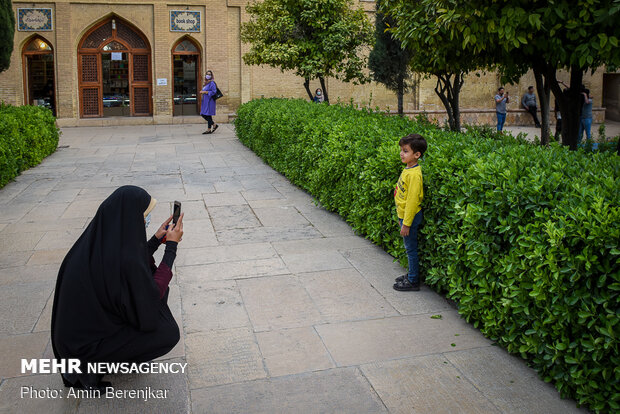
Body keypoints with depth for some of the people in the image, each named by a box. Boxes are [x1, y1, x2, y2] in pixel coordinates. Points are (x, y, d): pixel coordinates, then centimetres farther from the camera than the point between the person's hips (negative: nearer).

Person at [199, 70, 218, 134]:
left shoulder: (212, 83, -11)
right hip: (205, 101, 9)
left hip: (209, 101, -9)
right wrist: (202, 92, 8)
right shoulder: (206, 83, 16)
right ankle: (214, 125, 15)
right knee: (203, 114, 8)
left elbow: (214, 92, -19)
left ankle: (209, 129, 3)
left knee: (207, 115, -8)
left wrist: (205, 92, -18)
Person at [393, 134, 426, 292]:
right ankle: (411, 274, 32)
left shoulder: (414, 174, -23)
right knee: (409, 248, 19)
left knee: (411, 248, 1)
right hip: (404, 215, 9)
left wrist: (406, 223, -21)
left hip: (410, 216, -9)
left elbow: (412, 200, -24)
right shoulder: (408, 169, 7)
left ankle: (413, 281, 12)